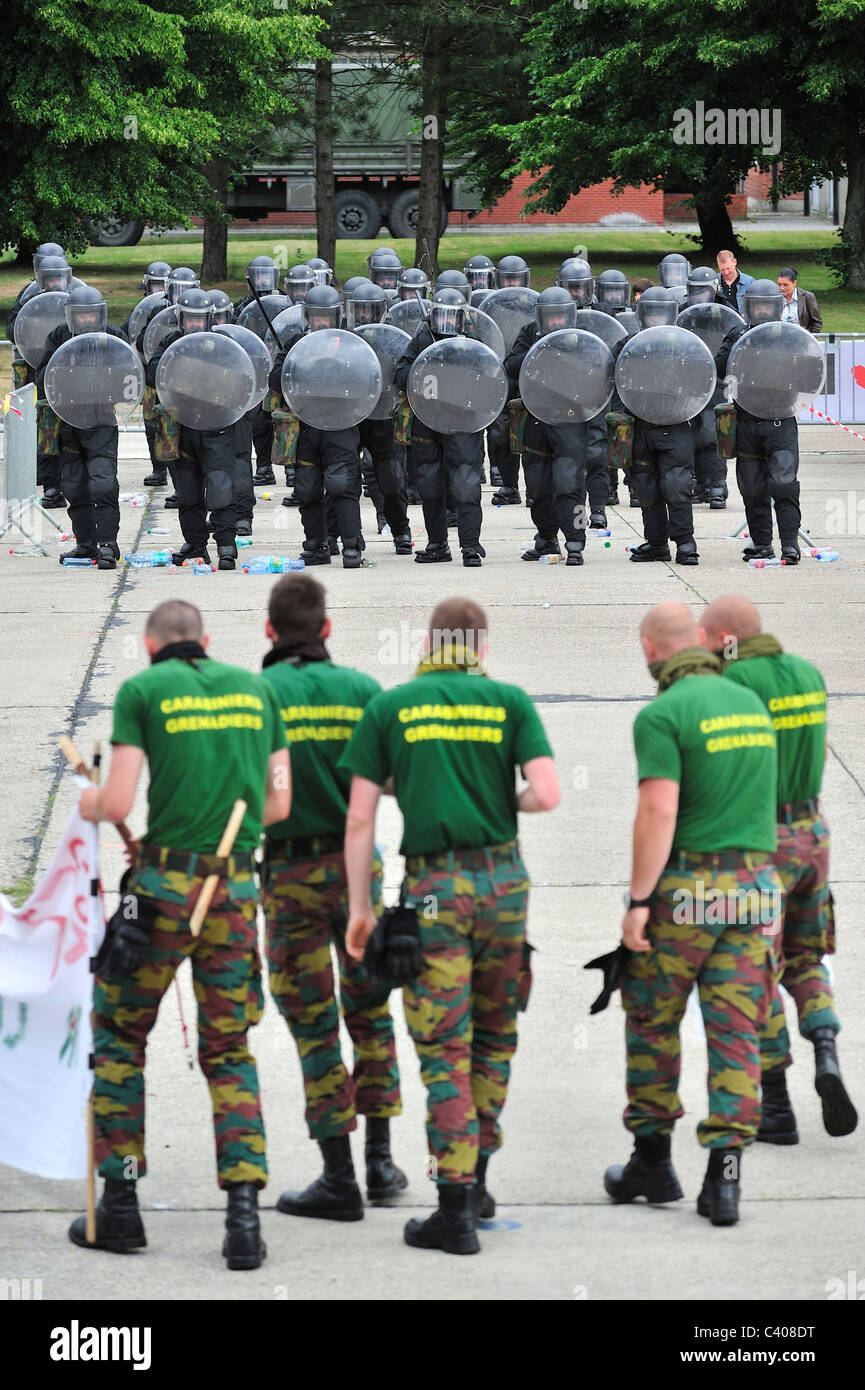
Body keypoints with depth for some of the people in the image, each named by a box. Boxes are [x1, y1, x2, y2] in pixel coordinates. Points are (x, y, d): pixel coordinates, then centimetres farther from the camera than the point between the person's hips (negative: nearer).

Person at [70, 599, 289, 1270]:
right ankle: (243, 1211, -1)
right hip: (236, 888, 3)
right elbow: (278, 804, 11)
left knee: (119, 1036, 13)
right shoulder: (255, 688, 10)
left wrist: (87, 804, 15)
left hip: (163, 886, -3)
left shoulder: (141, 691, -2)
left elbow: (116, 804, -8)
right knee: (228, 1051, 11)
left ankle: (120, 1204, 12)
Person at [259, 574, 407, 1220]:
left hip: (290, 873, -2)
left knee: (313, 1023, 2)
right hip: (356, 865, 2)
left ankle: (339, 1178, 3)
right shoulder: (363, 690, 0)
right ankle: (381, 1159, 17)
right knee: (370, 1009, 18)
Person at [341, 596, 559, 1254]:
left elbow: (360, 816, 0)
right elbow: (547, 794, -8)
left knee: (444, 1047, 0)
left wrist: (360, 906, 6)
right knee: (495, 1032, 17)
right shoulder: (509, 701, 3)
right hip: (502, 877, 1)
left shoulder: (389, 707, 3)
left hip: (432, 885, -1)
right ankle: (476, 1177, 22)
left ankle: (457, 1206, -4)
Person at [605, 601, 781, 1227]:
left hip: (684, 891, -5)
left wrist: (637, 901, -15)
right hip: (754, 889, 5)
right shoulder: (751, 704, 11)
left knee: (652, 1021, 12)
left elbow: (659, 812, -19)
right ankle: (725, 1174, -2)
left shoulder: (663, 715, -12)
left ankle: (653, 1158, 19)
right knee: (736, 1031, 4)